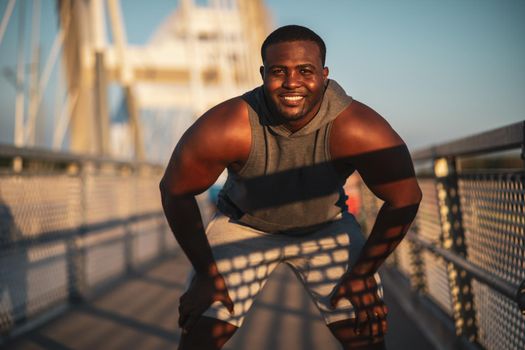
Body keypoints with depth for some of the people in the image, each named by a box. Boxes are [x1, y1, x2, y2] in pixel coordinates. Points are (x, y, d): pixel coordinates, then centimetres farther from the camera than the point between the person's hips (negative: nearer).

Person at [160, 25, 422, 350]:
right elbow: (176, 191, -18)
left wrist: (363, 273, -13)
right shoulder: (226, 128, -32)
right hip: (243, 226, 0)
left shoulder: (356, 129, -31)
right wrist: (207, 274, -13)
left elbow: (405, 198, -18)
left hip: (327, 228, 1)